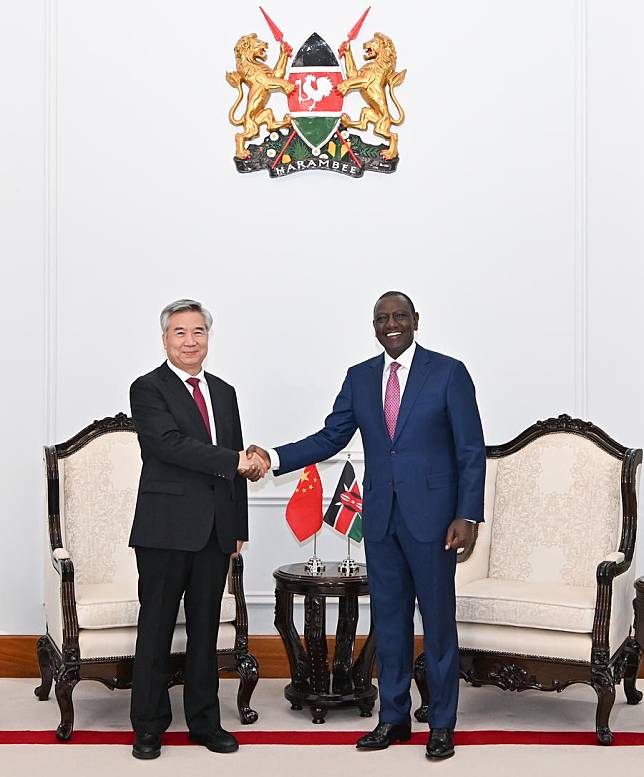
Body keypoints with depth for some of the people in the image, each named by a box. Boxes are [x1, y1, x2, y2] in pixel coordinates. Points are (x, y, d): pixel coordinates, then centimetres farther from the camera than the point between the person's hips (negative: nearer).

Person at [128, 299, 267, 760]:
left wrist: (239, 527, 13)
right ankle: (149, 726, 15)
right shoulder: (148, 389, -3)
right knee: (157, 628, 4)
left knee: (205, 628, 12)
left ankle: (204, 721, 23)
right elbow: (171, 444, -19)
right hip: (166, 528, -5)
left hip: (215, 531, 5)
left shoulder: (224, 392, 15)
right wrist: (235, 460, -20)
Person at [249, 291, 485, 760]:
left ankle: (442, 724, 18)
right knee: (389, 620, 12)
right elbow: (331, 438, 8)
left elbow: (471, 451, -5)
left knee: (438, 619, 4)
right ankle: (394, 717, 25)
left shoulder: (448, 372, -4)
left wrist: (468, 515, -12)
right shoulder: (360, 378, 9)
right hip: (380, 517, 4)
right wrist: (275, 458, -6)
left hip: (431, 517, -4)